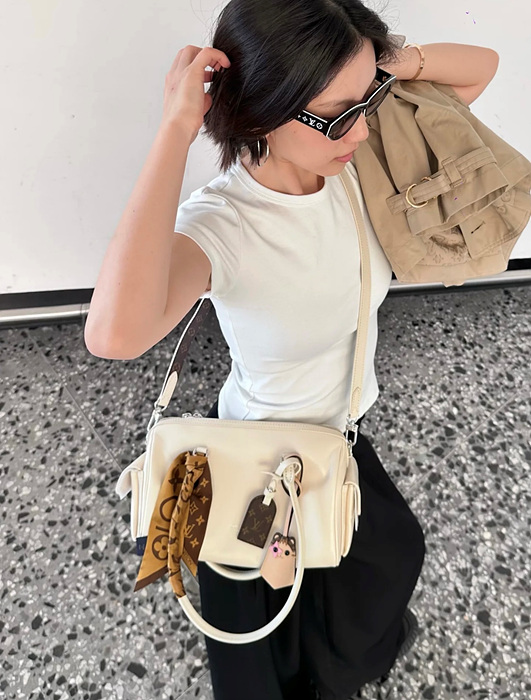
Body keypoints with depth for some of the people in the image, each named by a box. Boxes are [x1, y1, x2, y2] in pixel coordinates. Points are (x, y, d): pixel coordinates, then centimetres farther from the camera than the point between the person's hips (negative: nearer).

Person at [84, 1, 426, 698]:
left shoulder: (353, 160, -18)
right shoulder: (219, 224, -35)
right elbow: (115, 335, -56)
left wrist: (371, 67, -26)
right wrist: (177, 129, -47)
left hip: (343, 425, 7)